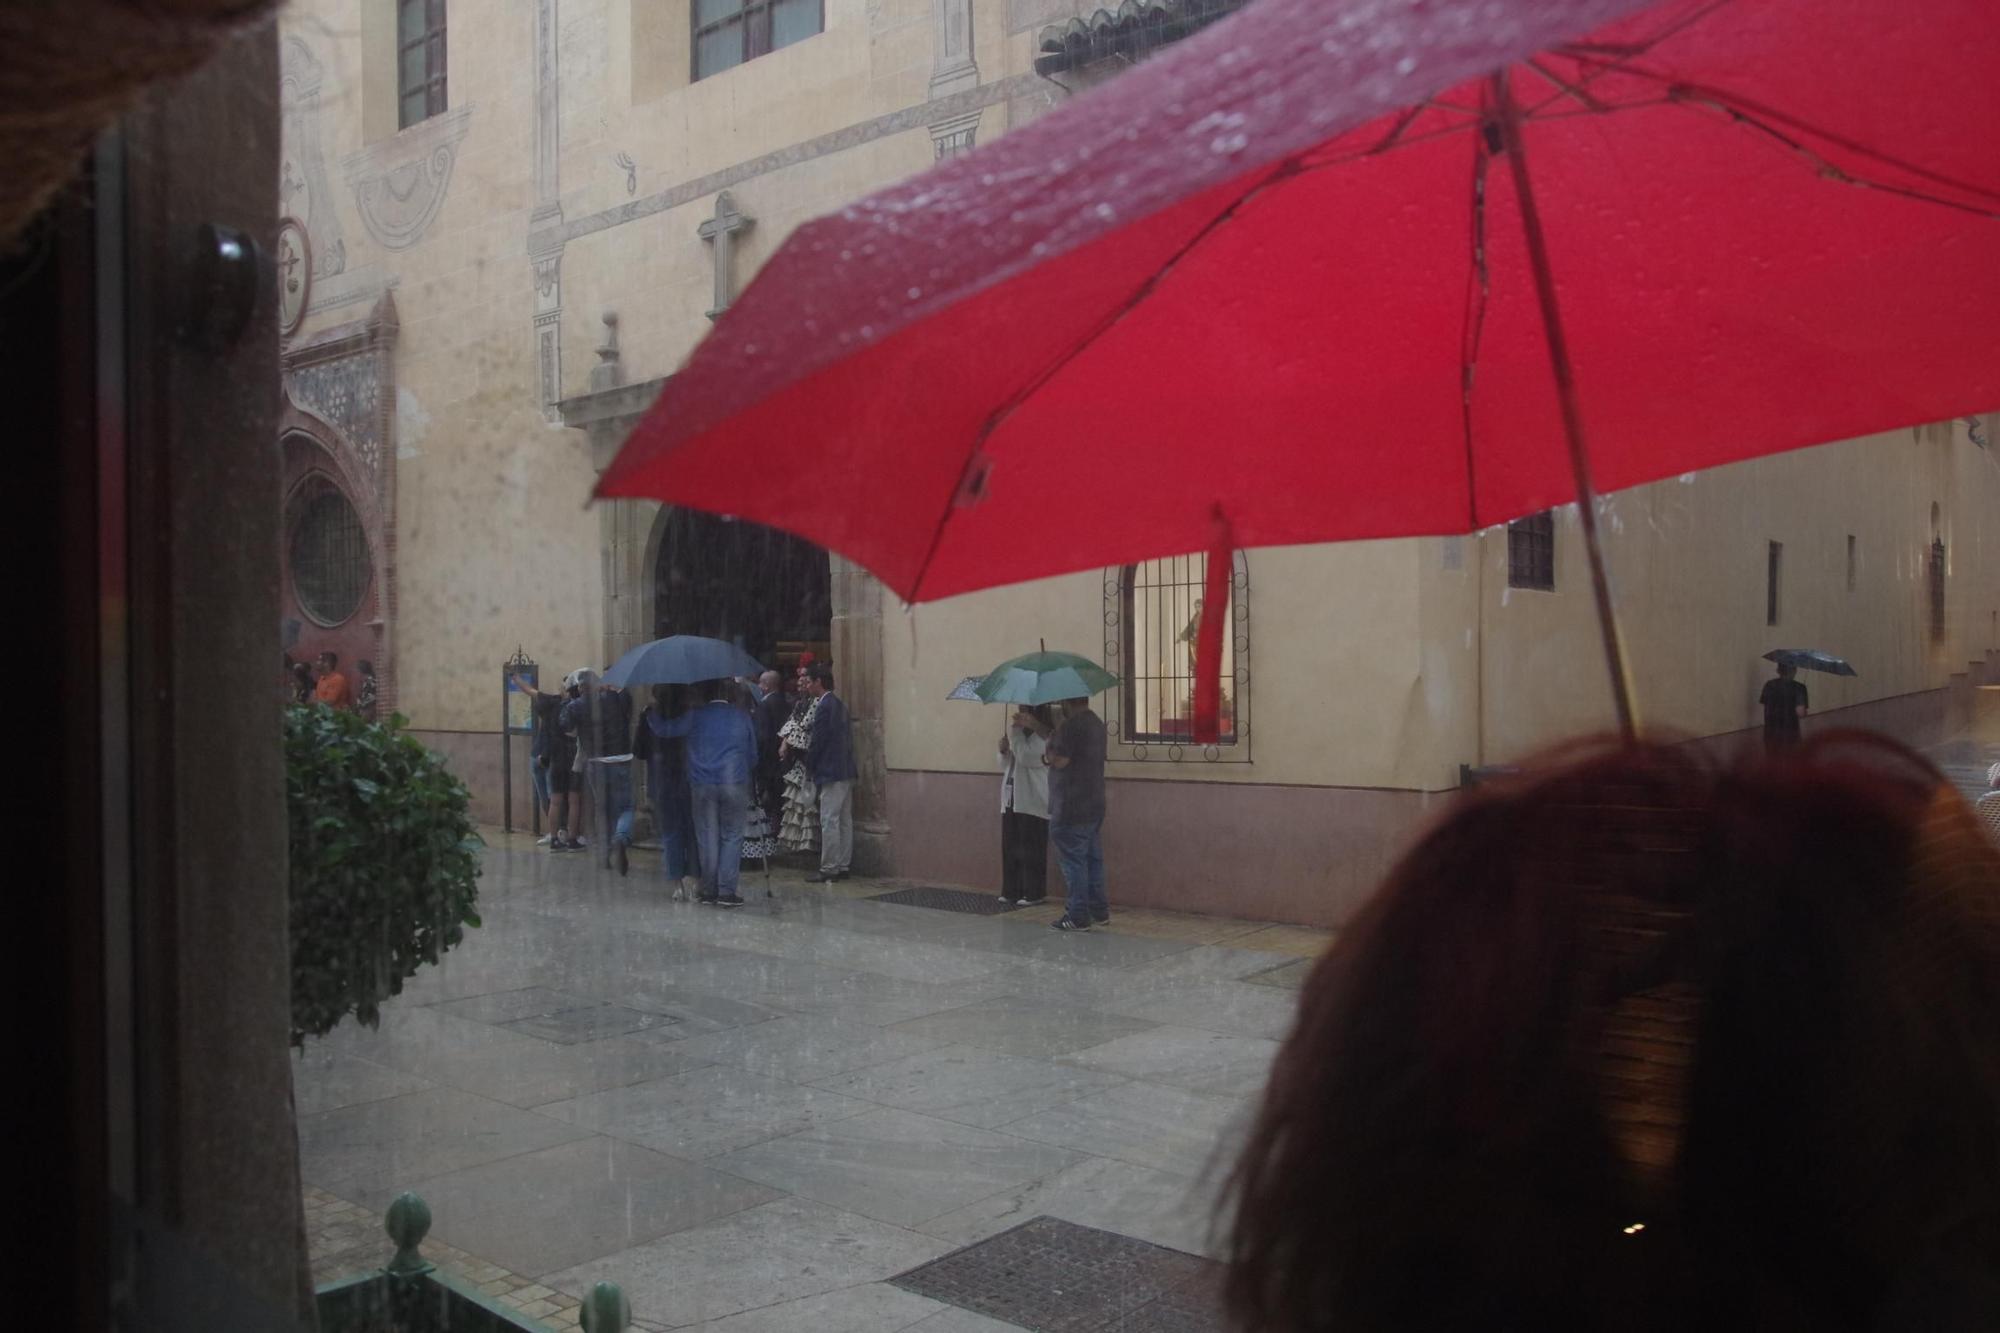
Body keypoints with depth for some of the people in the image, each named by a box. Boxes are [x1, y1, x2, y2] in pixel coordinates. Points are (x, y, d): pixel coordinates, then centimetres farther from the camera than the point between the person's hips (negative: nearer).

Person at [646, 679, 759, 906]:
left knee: (707, 838, 8)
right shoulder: (742, 717, 3)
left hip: (702, 785, 1)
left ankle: (709, 890, 12)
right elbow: (753, 757, 10)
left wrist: (650, 714, 23)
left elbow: (664, 729, 5)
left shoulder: (695, 715, 0)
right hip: (734, 784, -1)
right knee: (731, 837, 4)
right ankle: (727, 891, -2)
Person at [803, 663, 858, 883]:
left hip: (831, 773, -10)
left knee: (829, 822, -6)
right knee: (845, 820, 11)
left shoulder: (824, 706, -15)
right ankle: (843, 865, 16)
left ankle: (828, 869, -4)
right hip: (846, 770, 10)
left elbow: (817, 741, -16)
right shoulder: (840, 704, 13)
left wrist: (809, 766, -1)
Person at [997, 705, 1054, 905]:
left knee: (1030, 850, -4)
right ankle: (1011, 891, 15)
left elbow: (1025, 757, -24)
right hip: (1011, 801, 8)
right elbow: (1005, 767, 23)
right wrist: (1003, 750, 3)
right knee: (1010, 849, 9)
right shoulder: (1019, 734, 18)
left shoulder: (1044, 736, -9)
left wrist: (1015, 733, -15)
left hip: (1032, 804, -8)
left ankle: (1033, 893, 1)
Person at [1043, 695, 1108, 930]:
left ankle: (1078, 917, 0)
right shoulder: (1097, 723, 13)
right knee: (1093, 859, 14)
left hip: (1072, 809, -9)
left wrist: (1048, 755, -1)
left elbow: (1059, 760, -20)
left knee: (1073, 861, -3)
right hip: (1095, 806, 9)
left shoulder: (1072, 725, -17)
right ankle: (1100, 911, 20)